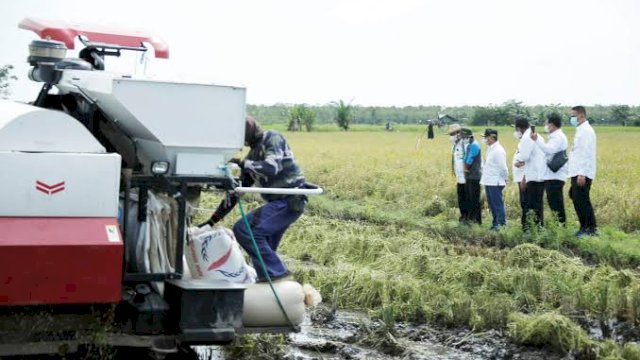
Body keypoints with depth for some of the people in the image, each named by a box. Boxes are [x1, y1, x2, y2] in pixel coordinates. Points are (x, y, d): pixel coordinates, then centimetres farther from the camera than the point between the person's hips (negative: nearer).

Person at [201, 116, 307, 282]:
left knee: (244, 229, -17)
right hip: (280, 202, 9)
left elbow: (272, 167, -25)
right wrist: (213, 220, 15)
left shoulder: (273, 138, -6)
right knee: (264, 248, 10)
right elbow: (238, 189, 18)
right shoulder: (253, 154, 17)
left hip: (290, 201, -9)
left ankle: (275, 272, -10)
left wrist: (242, 164, -25)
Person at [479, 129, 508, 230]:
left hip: (495, 182, -10)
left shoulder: (498, 150, -16)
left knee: (498, 204, -5)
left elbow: (502, 167, -17)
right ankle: (495, 224, 24)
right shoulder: (490, 149, 13)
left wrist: (505, 178, -8)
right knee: (492, 204, 15)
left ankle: (502, 224, 0)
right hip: (488, 182, 10)